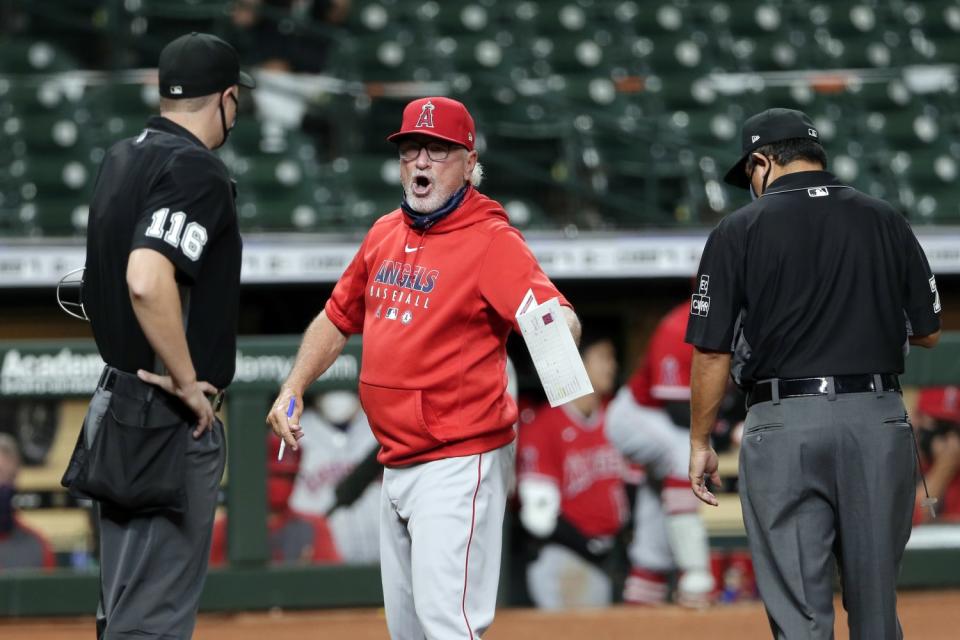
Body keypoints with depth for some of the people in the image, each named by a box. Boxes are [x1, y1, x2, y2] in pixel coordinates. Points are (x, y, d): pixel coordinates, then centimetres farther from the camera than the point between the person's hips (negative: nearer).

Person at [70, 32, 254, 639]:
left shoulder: (122, 158, 12)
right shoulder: (197, 169, -16)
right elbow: (148, 281, -30)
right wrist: (188, 382, -20)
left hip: (118, 401, 10)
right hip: (174, 423, -10)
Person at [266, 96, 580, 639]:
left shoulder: (491, 240, -13)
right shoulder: (385, 234, 10)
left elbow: (558, 318, -26)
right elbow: (339, 317, 23)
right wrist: (293, 390, 13)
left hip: (460, 466, -8)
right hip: (397, 466, 8)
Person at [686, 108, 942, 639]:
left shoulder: (739, 231, -1)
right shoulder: (885, 221, 8)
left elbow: (712, 352, -2)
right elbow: (927, 333, 12)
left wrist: (700, 444, 8)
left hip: (785, 422, -3)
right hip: (879, 417, 3)